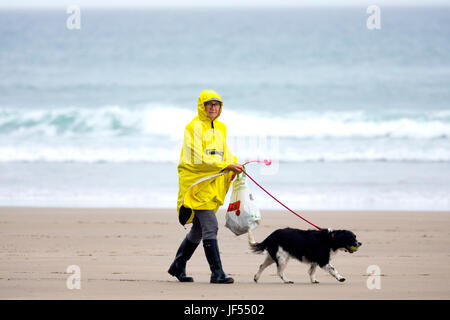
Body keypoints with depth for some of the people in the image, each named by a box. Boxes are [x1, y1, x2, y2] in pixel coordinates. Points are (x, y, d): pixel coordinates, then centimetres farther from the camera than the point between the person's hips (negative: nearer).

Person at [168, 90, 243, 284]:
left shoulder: (221, 128, 16)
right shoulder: (194, 127, -9)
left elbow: (224, 152, 23)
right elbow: (198, 159, -17)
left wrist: (234, 164, 1)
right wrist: (226, 166, -21)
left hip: (214, 185, 8)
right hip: (198, 184, -8)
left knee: (199, 230, 13)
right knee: (210, 228, -14)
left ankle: (178, 266, 27)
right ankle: (217, 273, -15)